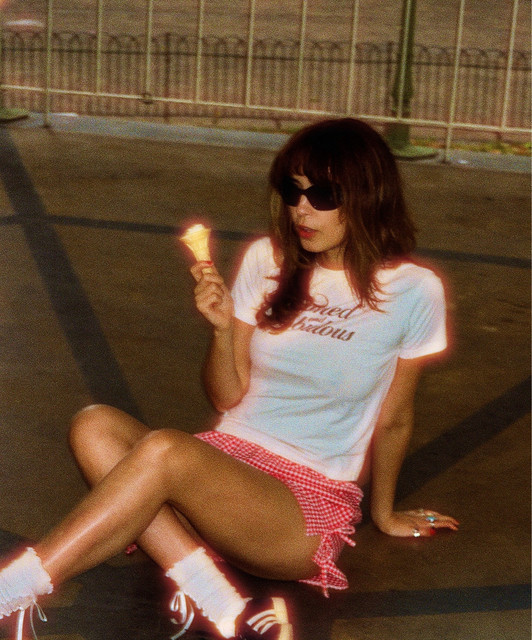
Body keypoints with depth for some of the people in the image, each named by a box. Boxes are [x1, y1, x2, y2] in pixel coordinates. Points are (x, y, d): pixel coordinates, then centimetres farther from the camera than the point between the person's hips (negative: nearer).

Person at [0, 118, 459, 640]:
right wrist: (222, 328, -13)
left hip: (310, 505, -5)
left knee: (163, 450, -32)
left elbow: (393, 419, 8)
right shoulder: (267, 260, 4)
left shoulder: (412, 291, -5)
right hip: (228, 460, 5)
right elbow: (228, 397, 6)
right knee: (95, 426, -24)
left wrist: (384, 513, 19)